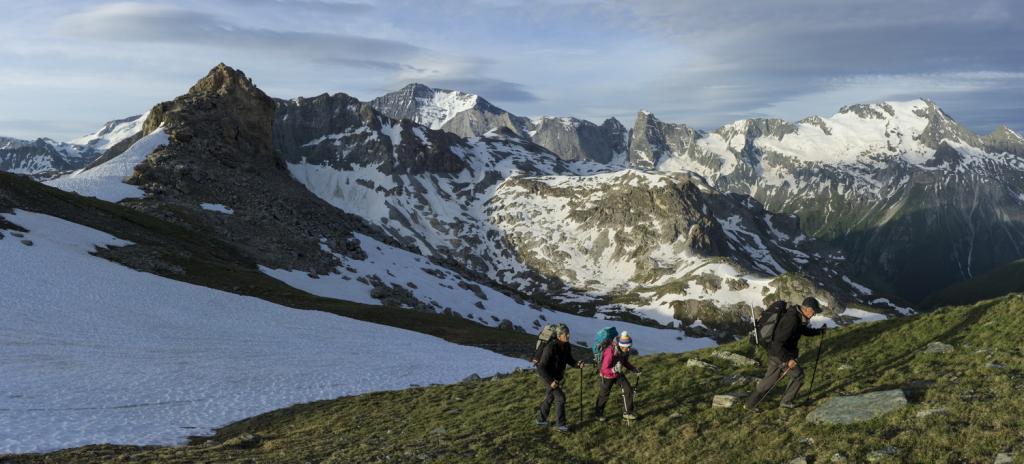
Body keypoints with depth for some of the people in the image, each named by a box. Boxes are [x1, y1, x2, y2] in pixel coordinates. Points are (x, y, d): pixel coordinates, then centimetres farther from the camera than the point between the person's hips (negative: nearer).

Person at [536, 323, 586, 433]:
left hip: (557, 376, 8)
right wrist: (551, 381, -27)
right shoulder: (550, 348, -32)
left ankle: (541, 420, 39)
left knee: (550, 397, 21)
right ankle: (561, 425, 5)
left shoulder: (567, 346, -9)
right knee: (560, 398, -8)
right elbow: (541, 367, -28)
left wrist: (577, 363, -13)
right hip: (547, 376, -8)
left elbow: (568, 359, 8)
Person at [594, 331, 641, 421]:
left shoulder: (625, 350, -17)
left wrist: (634, 369, -10)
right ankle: (598, 413, 35)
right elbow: (604, 370, -32)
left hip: (618, 374, 5)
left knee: (628, 390, -4)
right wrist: (614, 369, -49)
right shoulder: (610, 353, -38)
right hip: (607, 375, -5)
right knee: (604, 395, 11)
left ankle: (628, 413, 10)